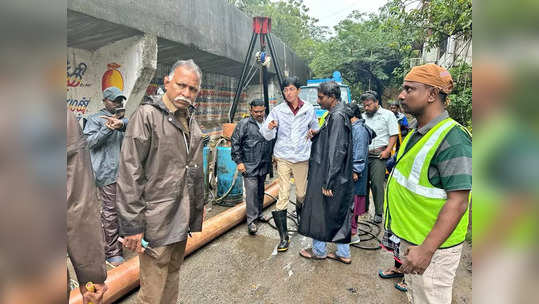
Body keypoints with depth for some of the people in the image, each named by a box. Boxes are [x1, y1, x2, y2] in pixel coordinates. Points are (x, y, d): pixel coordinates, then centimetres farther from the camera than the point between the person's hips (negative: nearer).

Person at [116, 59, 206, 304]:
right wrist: (132, 225, -16)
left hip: (183, 219, 7)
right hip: (156, 221, -7)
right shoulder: (147, 115, -11)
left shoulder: (191, 120, 12)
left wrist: (199, 206, 19)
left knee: (172, 278, 21)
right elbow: (130, 173, -15)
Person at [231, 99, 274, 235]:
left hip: (264, 166, 5)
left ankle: (258, 213, 33)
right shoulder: (244, 124, -6)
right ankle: (251, 220, 1)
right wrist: (239, 161, -11)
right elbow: (235, 143, -7)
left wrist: (272, 158, 13)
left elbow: (273, 142, 18)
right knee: (252, 191, -8)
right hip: (249, 166, -5)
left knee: (260, 191, 17)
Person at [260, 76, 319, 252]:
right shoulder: (277, 111, 1)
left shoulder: (309, 109, 5)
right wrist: (269, 127, -22)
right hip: (283, 157, -1)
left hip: (302, 158, 1)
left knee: (302, 194, 11)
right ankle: (283, 236, 3)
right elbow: (266, 135, -2)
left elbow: (316, 129, 20)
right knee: (283, 195, -5)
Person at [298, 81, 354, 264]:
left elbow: (337, 151, -24)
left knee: (321, 211, 7)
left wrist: (328, 182, -23)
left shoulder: (337, 117, -19)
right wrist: (315, 135, 3)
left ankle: (318, 251, 26)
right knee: (339, 214, 16)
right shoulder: (335, 114, 12)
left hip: (329, 175, -10)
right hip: (340, 179, 10)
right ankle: (343, 253, 29)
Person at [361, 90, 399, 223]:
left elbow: (394, 135, -1)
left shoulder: (388, 114, 4)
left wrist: (387, 150, -12)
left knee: (377, 183, -6)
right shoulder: (363, 116, 17)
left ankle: (379, 212, 4)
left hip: (378, 154, -4)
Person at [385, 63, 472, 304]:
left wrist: (426, 250, -28)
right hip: (409, 239, 9)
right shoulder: (417, 133, 7)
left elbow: (457, 202, -25)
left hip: (431, 246, -8)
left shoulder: (452, 138, -22)